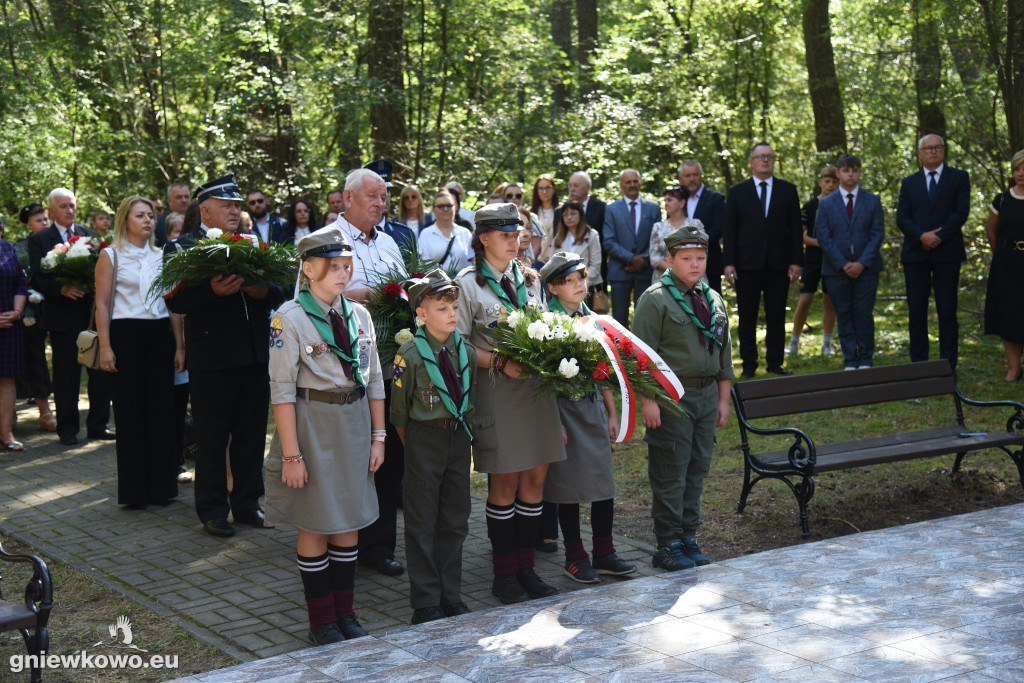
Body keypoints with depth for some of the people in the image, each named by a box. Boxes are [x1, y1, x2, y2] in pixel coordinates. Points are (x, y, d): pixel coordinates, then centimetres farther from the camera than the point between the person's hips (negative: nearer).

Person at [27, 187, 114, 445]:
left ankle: (97, 425, 15)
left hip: (92, 313, 3)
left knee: (101, 371, 4)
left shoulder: (87, 234, 11)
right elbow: (37, 280, -6)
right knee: (66, 376, 3)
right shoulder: (40, 240, 2)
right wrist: (62, 289, -22)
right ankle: (67, 429, 14)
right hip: (62, 316, -3)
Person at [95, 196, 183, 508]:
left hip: (160, 335, 4)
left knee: (161, 410, 4)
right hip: (126, 334, -3)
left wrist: (179, 345, 5)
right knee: (130, 412, 1)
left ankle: (161, 486, 12)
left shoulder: (161, 256, 12)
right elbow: (102, 304, -3)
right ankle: (134, 491, 8)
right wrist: (105, 347, -10)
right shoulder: (111, 255, 1)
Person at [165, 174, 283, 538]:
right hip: (212, 360, -5)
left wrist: (264, 290, -14)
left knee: (251, 436, 12)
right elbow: (176, 301, -14)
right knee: (212, 439, 4)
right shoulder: (181, 247, -2)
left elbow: (278, 292, 8)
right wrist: (213, 291, -29)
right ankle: (212, 511, 16)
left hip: (255, 357, 5)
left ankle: (247, 503, 25)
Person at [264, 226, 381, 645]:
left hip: (355, 423, 5)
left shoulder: (359, 315, 6)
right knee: (315, 524, 5)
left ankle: (345, 613, 24)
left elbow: (374, 380, 10)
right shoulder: (290, 317, -11)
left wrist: (378, 437, 6)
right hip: (313, 424, -5)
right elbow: (282, 390, -13)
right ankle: (322, 621, 17)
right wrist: (291, 453, -15)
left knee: (350, 520, 11)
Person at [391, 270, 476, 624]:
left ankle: (450, 596, 23)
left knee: (456, 521, 11)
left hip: (459, 437, 5)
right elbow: (399, 411, -6)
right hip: (425, 439, -5)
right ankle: (426, 603, 11)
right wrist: (415, 445, 1)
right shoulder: (410, 355, -13)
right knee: (422, 524, 3)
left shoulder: (466, 352, 2)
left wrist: (462, 431, 8)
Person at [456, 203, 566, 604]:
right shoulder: (468, 283, -3)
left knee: (535, 479, 7)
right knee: (505, 484, 0)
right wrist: (500, 362, -18)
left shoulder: (528, 279, 15)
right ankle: (504, 575, 11)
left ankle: (525, 568, 18)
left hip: (536, 385, 6)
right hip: (497, 390, -6)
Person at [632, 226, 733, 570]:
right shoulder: (655, 299, -7)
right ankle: (668, 545, 5)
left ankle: (688, 538, 21)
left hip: (707, 394, 6)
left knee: (697, 470, 11)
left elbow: (724, 351, 19)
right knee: (670, 474, -2)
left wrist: (723, 398, 15)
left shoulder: (714, 300, 13)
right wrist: (647, 400, -16)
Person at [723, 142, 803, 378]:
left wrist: (796, 261, -2)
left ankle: (775, 363, 12)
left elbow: (795, 228, 7)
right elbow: (729, 230, 3)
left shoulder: (788, 190, 9)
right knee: (747, 317, 2)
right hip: (748, 264, -1)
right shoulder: (737, 191, 7)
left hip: (779, 265, 1)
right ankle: (749, 365, 8)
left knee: (776, 317, 5)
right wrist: (729, 263, -5)